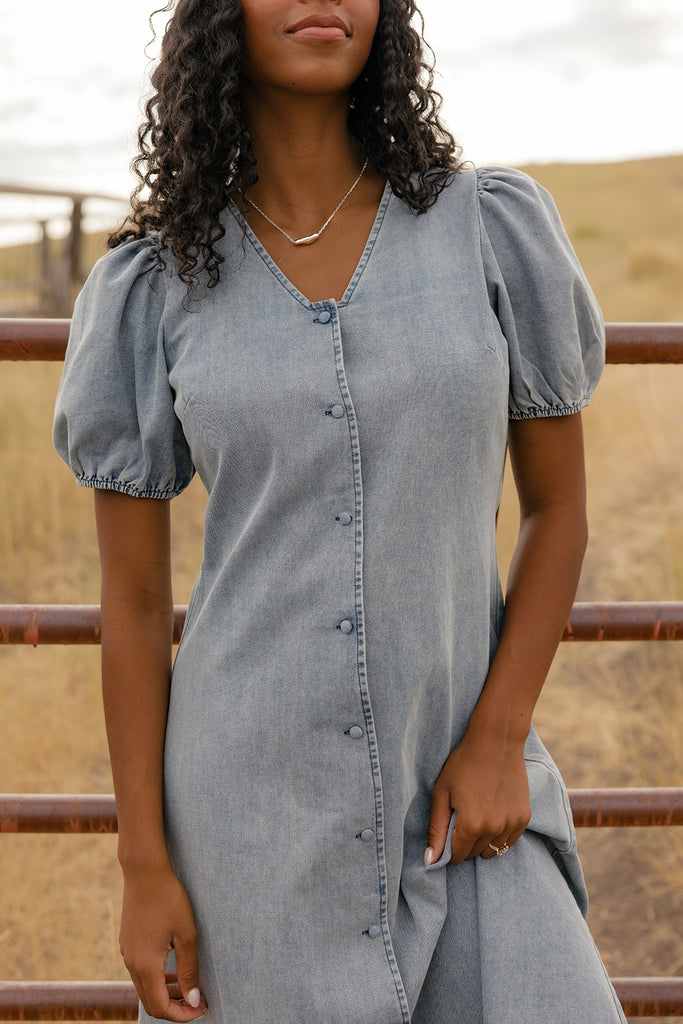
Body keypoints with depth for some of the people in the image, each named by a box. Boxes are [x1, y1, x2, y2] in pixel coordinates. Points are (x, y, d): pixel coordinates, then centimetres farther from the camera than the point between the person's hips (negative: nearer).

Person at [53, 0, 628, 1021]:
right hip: (251, 803, 0)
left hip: (457, 785, 1)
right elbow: (133, 598, 1)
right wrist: (144, 863, -2)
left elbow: (557, 504, 4)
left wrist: (499, 739, -6)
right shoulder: (151, 288, -2)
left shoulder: (496, 228, -2)